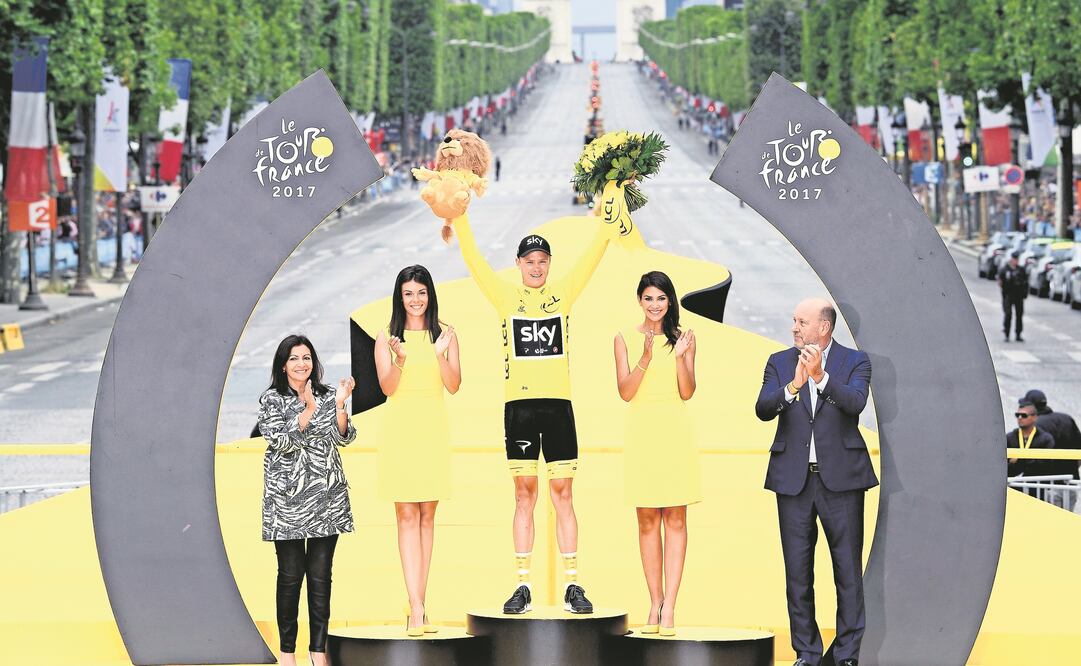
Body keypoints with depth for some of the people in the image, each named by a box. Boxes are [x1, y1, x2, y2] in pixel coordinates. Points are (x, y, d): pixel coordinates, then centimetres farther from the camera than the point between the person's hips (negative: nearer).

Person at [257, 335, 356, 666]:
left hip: (326, 497, 3)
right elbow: (282, 442, -11)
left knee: (320, 574, 3)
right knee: (291, 573, -1)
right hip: (288, 498, -3)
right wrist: (308, 410, -20)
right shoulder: (271, 400, 1)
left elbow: (343, 438, 2)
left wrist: (339, 405, -13)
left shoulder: (327, 396, 10)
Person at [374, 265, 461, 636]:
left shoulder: (444, 335, 7)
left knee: (427, 516, 3)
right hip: (399, 428, -2)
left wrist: (440, 354, -18)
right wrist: (399, 361, -23)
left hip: (433, 430, 2)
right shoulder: (387, 338, 4)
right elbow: (387, 387, -5)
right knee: (407, 516, -7)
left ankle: (417, 606, 8)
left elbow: (453, 386, -1)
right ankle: (416, 610, -12)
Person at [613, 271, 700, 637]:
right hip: (641, 432, 0)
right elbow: (625, 391, -3)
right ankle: (655, 602, 9)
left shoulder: (682, 339, 5)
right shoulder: (625, 339, 5)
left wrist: (680, 356, -17)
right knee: (647, 521, 3)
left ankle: (669, 607, -5)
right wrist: (646, 359, -17)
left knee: (675, 520, -3)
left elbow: (688, 392, -2)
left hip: (675, 433, 0)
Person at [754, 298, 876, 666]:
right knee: (798, 571, 6)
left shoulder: (855, 361, 0)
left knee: (848, 569, 0)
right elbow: (763, 409, -8)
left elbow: (855, 403, -18)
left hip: (840, 478, -2)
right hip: (794, 479, 2)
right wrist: (793, 386, -26)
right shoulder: (779, 362, 6)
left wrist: (821, 376, -32)